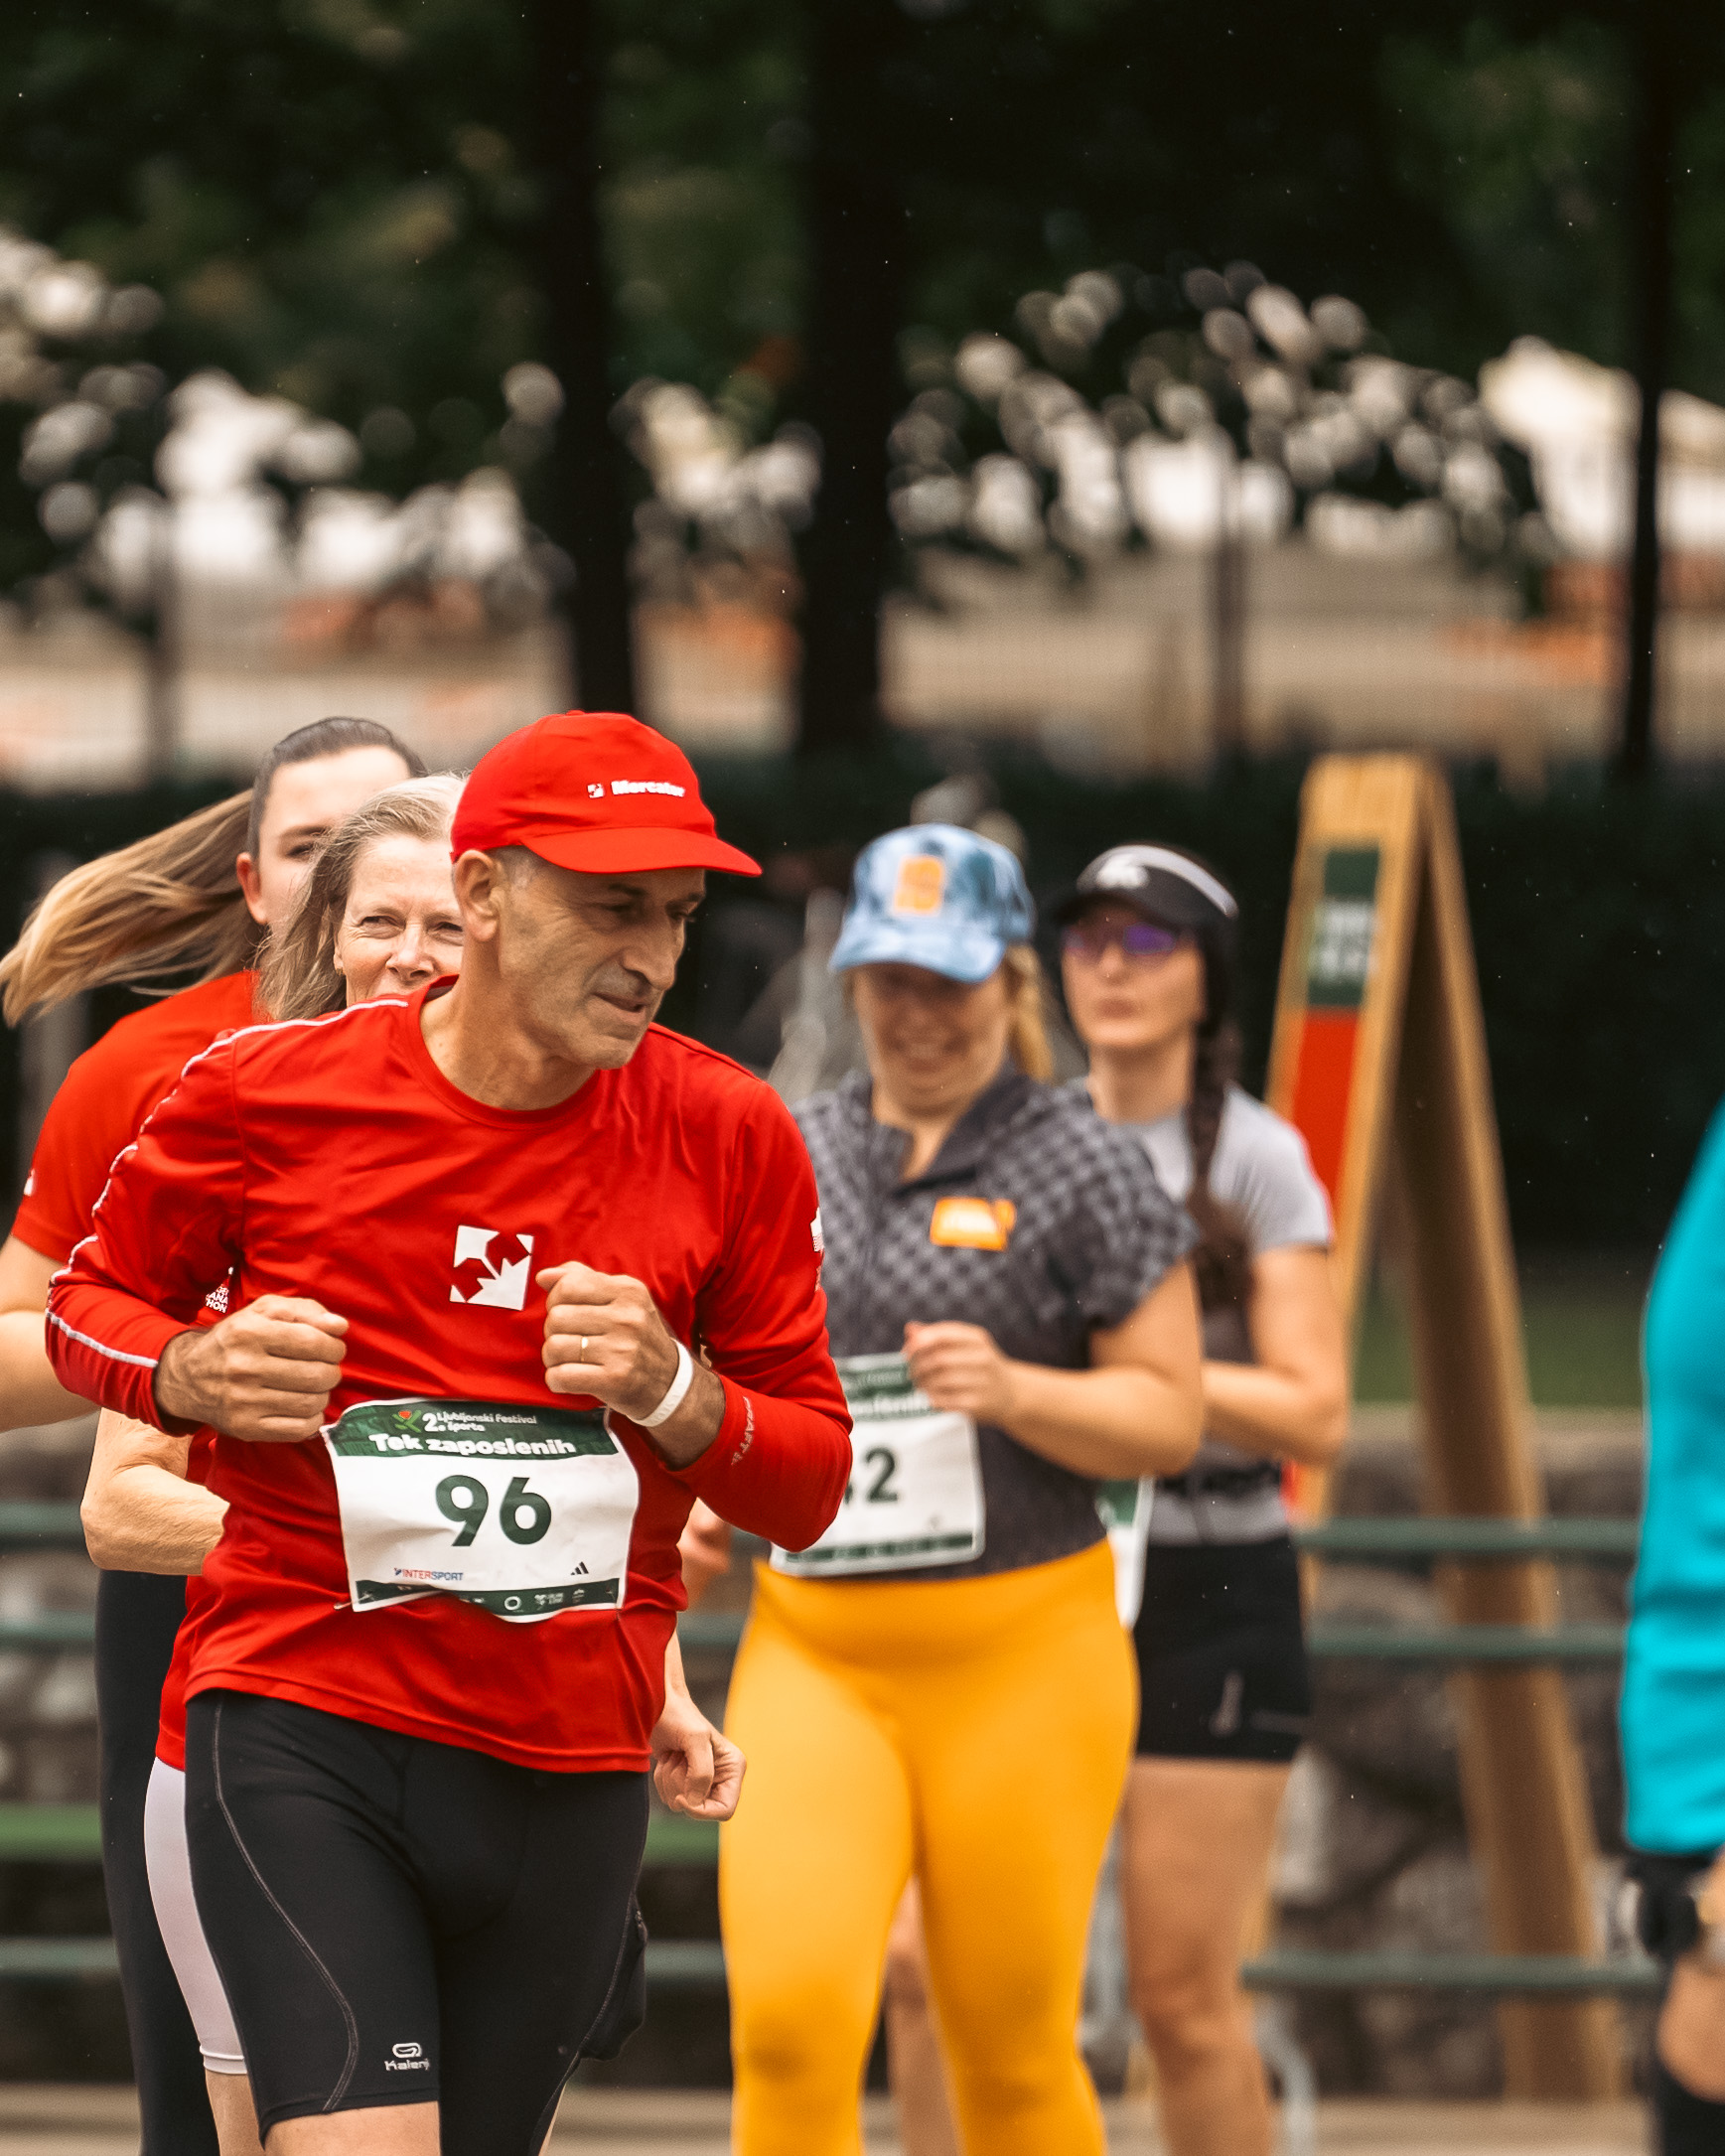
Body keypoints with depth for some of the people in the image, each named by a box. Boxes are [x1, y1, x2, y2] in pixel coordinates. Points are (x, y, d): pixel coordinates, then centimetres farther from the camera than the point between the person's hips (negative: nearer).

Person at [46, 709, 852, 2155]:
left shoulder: (729, 1139, 2)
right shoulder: (267, 1093, -3)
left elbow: (811, 1482, 8)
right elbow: (93, 1300, 14)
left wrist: (675, 1396, -13)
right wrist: (195, 1376, -8)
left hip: (571, 1766, 3)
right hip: (302, 1731, -3)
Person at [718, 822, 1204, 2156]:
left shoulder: (1081, 1168, -1)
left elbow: (1170, 1416, -3)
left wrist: (1014, 1390, -20)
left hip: (1020, 1657, -3)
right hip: (813, 1656, 3)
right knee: (787, 2012, -16)